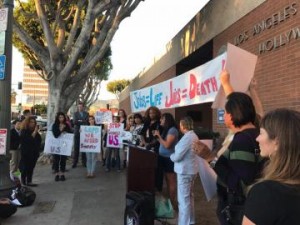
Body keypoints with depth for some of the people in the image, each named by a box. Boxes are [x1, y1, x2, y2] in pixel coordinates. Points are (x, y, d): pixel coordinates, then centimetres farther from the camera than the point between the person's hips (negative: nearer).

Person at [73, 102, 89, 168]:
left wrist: (79, 121, -10)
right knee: (76, 148, 1)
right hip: (77, 132, -1)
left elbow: (87, 122, -3)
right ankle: (75, 162, 5)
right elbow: (74, 121, -8)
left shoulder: (86, 114, 10)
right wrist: (83, 122, -11)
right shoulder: (75, 114, 8)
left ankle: (84, 162, 11)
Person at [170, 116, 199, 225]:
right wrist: (175, 155, 6)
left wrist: (171, 156, -2)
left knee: (183, 199, -1)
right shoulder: (193, 135, 9)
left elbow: (177, 157, -21)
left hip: (185, 170, -10)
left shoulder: (187, 138, -23)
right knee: (189, 196, 20)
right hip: (191, 169, 10)